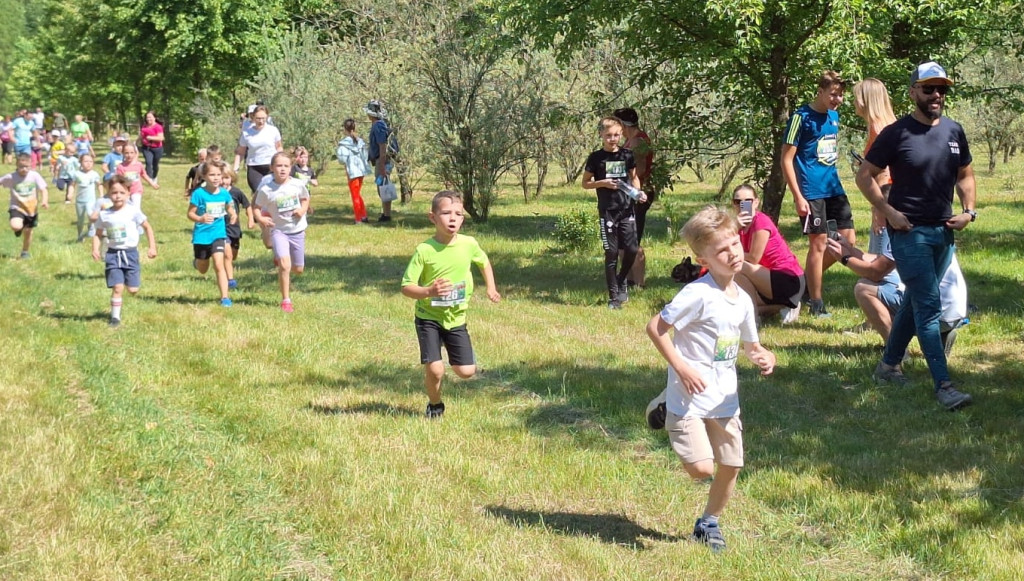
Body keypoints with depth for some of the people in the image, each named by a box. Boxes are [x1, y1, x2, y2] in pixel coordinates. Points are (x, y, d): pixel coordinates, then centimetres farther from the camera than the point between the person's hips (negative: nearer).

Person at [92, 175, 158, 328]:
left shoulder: (133, 211, -6)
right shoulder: (104, 215, -2)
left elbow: (147, 227, 3)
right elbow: (98, 235, 7)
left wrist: (152, 247, 0)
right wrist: (95, 249, -11)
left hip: (130, 253, 0)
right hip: (113, 254, 0)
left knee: (133, 290, 0)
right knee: (117, 288, -11)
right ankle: (115, 317, 3)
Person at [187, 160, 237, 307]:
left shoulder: (224, 193, -3)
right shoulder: (199, 193, -14)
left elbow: (230, 208, 14)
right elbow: (190, 213, -11)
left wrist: (233, 215, -8)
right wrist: (200, 219, -31)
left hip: (218, 234, 1)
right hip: (202, 235, -1)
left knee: (219, 265, -15)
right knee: (203, 270, 16)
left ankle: (225, 297, -11)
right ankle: (197, 261, 54)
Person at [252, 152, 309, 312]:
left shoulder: (297, 185, -8)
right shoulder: (266, 189, -14)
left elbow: (305, 199, 10)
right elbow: (256, 207, -1)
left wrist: (303, 210, -9)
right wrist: (260, 218, -20)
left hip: (297, 230, 3)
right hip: (278, 230, -3)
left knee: (298, 269, 13)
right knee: (285, 265, -21)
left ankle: (280, 260, 49)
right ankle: (286, 300, -8)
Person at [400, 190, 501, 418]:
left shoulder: (468, 244, -7)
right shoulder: (424, 250, -18)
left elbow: (484, 262, 17)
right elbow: (406, 287, -16)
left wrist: (491, 287, 6)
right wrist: (429, 292, -33)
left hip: (456, 318, 3)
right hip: (428, 317, -3)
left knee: (466, 372, 0)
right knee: (434, 370, -16)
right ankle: (435, 405, 16)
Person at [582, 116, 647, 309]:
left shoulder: (627, 155, 6)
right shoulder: (596, 158, -2)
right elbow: (585, 183, 4)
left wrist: (638, 191, -2)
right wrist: (603, 183, -13)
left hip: (627, 210, 3)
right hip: (608, 211, -3)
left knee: (631, 250, -1)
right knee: (612, 252, -1)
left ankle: (621, 281, 28)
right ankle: (613, 296, 7)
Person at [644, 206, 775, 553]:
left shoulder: (743, 300, 5)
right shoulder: (698, 294, -18)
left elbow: (749, 345, 18)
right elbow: (655, 327, -18)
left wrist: (764, 357, -5)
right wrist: (681, 368, -22)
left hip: (725, 400, 7)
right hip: (690, 398, -7)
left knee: (731, 467, 9)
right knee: (701, 469, -12)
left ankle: (709, 523, 33)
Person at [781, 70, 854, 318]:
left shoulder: (834, 115, 11)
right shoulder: (802, 117, -11)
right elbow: (787, 159, -12)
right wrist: (798, 197, -17)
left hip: (834, 188, 8)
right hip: (812, 192, -7)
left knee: (848, 240, 6)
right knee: (818, 243, -4)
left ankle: (810, 280, 22)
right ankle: (816, 303, 6)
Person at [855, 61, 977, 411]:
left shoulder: (954, 131, 6)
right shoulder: (896, 133, -10)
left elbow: (965, 175, 18)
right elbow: (865, 176, -5)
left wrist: (969, 211, 2)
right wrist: (888, 211, -13)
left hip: (943, 231, 6)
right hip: (909, 232, -6)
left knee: (915, 301, 16)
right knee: (929, 306, -11)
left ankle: (888, 365, 31)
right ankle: (943, 385, -12)